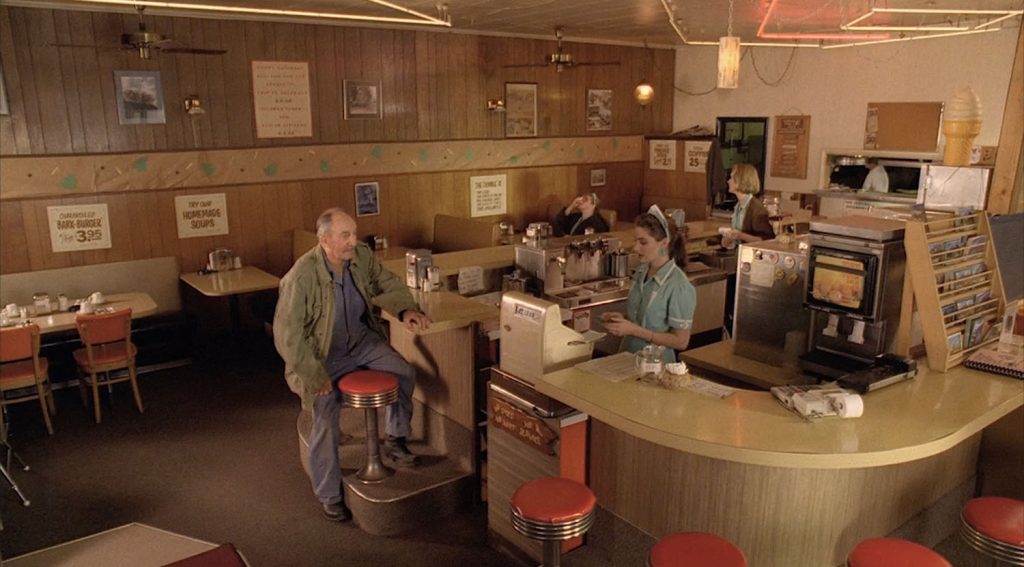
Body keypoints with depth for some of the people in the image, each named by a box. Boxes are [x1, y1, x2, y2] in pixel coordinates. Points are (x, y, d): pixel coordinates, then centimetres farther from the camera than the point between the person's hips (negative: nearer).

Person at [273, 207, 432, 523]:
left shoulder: (362, 255, -12)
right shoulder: (302, 277, -29)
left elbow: (386, 283, 7)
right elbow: (287, 334, -24)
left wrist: (405, 310, -12)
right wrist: (316, 375, -23)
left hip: (361, 340, 5)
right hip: (323, 354, -5)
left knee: (405, 373, -11)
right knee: (326, 422, -9)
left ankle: (395, 441, 13)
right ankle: (329, 495, 12)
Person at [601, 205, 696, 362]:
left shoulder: (678, 286, -16)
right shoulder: (641, 272, 4)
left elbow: (681, 341, -14)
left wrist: (634, 330, -18)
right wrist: (623, 318, -2)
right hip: (628, 357, 7)